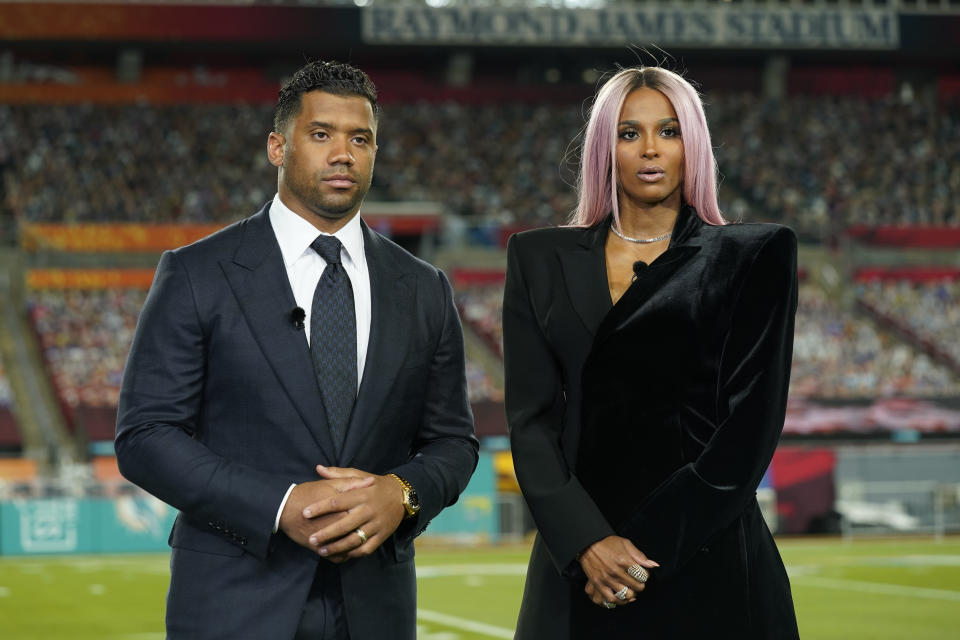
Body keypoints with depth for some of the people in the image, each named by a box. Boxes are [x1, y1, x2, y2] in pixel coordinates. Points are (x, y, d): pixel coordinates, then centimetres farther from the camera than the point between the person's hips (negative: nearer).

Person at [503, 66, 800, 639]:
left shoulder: (754, 257, 2)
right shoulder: (542, 259, 8)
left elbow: (751, 421, -6)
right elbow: (532, 418, 1)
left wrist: (650, 548, -13)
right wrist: (587, 542, -13)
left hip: (707, 559, -2)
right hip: (578, 563, 2)